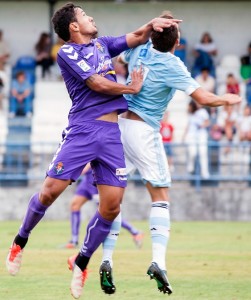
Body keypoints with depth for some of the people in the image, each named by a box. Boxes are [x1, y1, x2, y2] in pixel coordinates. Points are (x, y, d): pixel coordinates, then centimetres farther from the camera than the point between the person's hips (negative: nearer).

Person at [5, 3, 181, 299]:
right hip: (82, 128, -6)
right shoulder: (67, 52, 1)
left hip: (111, 132, 6)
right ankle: (20, 241, 11)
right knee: (51, 190, -13)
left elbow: (136, 38, 28)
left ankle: (81, 263, 11)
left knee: (112, 205, -5)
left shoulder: (102, 44, 22)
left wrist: (152, 25, 7)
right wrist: (132, 88, 5)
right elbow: (97, 84, -7)